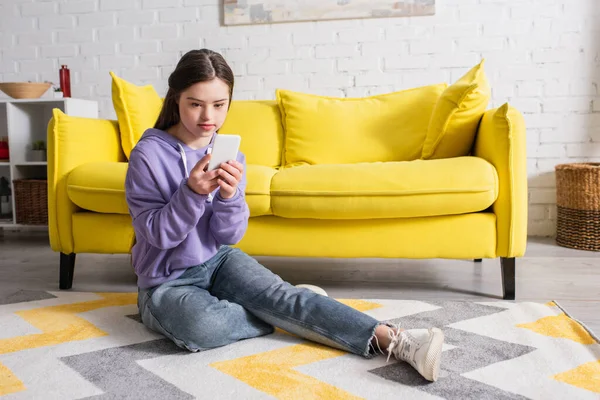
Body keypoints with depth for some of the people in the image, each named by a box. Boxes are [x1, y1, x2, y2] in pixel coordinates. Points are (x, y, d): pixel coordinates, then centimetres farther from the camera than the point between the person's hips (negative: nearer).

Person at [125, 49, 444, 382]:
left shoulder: (228, 154, -3)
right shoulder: (148, 155, -15)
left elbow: (229, 236, -6)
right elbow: (157, 234, -17)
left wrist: (229, 195, -27)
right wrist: (192, 192, -33)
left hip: (217, 260, 3)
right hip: (167, 282, -3)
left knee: (279, 293, -23)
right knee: (201, 326, -35)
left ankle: (391, 340, -29)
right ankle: (286, 314, -12)